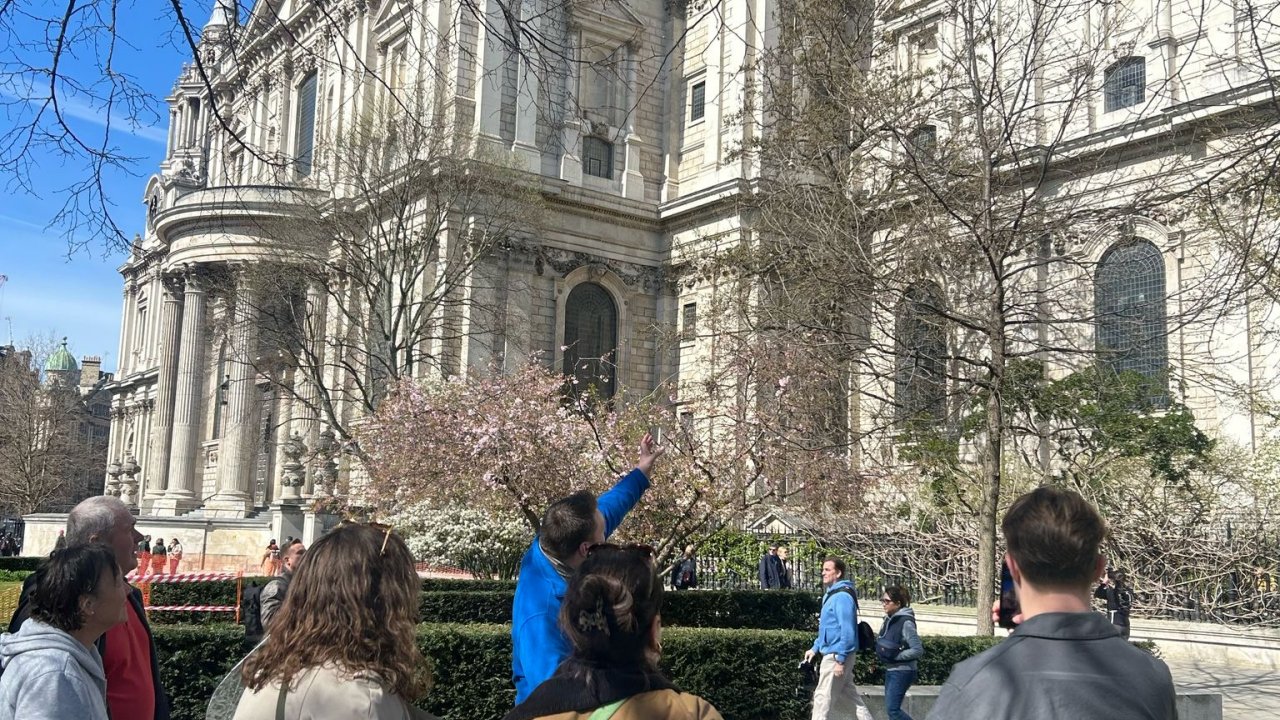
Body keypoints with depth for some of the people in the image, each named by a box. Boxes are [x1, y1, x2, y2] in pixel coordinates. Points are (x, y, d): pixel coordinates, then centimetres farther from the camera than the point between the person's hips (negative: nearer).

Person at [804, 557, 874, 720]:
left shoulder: (842, 596, -18)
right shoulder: (831, 594, 14)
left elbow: (847, 630, -22)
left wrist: (840, 659, -23)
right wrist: (815, 648, 19)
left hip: (836, 655, -10)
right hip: (833, 653, 10)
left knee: (823, 697, -3)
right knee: (848, 696, 13)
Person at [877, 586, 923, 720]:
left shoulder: (906, 622, -17)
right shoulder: (889, 620, 7)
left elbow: (918, 650, -19)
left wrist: (895, 656, -18)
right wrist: (880, 651, 2)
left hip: (902, 672, -9)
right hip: (890, 670, 9)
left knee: (892, 709, -9)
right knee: (892, 708, 12)